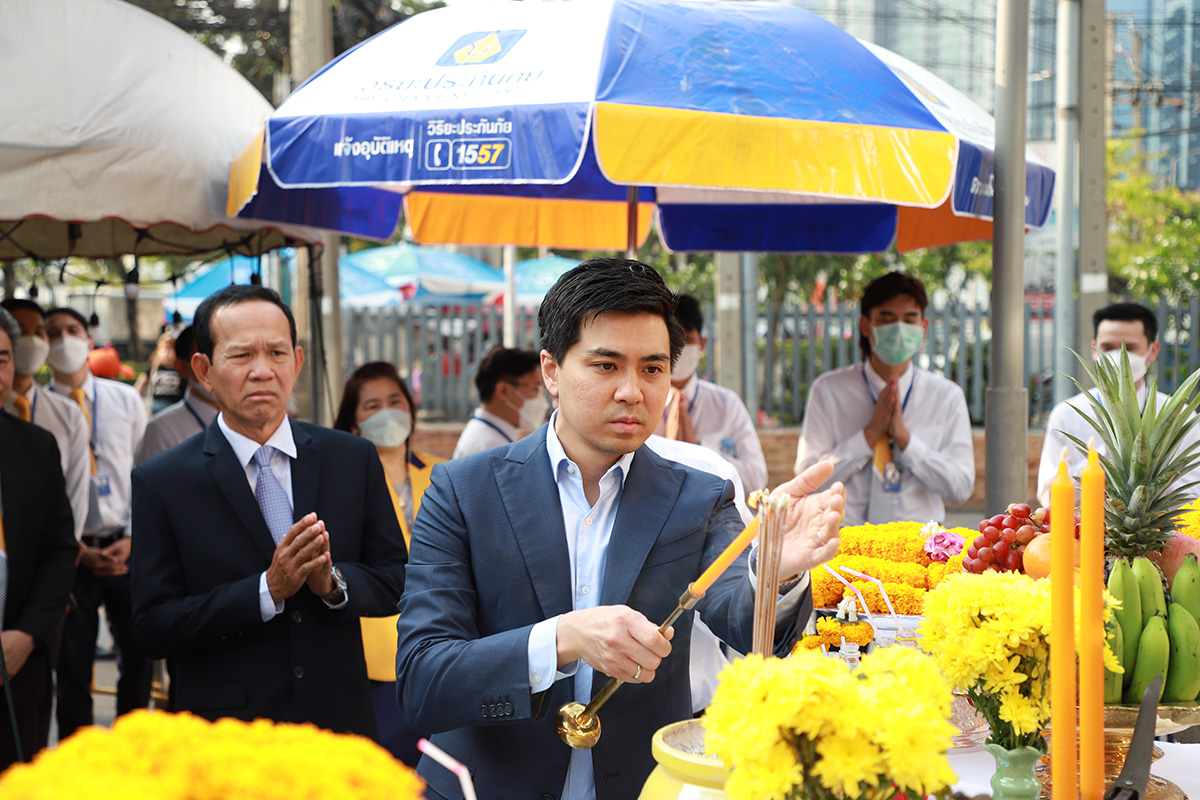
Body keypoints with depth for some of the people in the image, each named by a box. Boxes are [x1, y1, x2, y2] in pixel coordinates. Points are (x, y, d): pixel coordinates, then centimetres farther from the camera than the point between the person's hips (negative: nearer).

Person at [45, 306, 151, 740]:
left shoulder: (126, 399, 6)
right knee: (72, 665, 3)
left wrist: (132, 538, -6)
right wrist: (78, 551, -8)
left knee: (140, 656, 5)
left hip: (128, 549, 2)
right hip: (71, 553, -2)